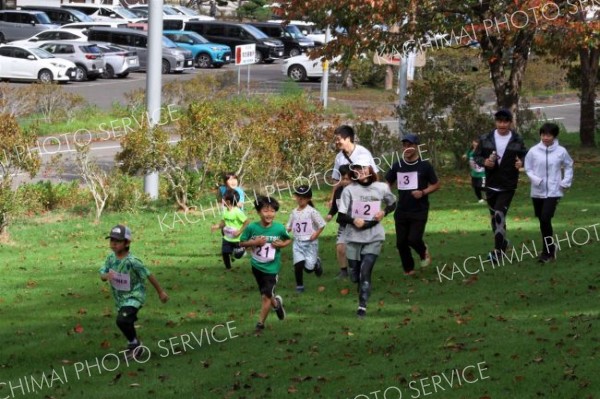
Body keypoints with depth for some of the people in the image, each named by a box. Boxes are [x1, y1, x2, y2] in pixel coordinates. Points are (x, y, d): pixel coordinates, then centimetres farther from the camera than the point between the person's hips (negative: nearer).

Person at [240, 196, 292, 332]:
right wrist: (254, 242, -20)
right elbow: (242, 243, -2)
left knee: (266, 296, -7)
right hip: (256, 265, 2)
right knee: (265, 294, 18)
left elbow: (288, 239, 6)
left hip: (271, 268, -2)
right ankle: (276, 303, 50)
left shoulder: (279, 228, -13)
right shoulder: (252, 227, -12)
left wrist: (282, 244, -15)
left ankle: (260, 323, 9)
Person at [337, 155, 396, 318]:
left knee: (365, 271, -15)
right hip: (354, 237, 1)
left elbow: (392, 204, 17)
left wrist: (384, 212, -4)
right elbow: (340, 217, -6)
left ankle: (362, 306, -12)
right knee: (355, 275, 8)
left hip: (374, 238, -1)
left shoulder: (381, 188, -2)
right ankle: (362, 296, 39)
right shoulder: (349, 190, -6)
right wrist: (353, 220, -25)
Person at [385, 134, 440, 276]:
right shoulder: (397, 165, 5)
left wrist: (423, 192, -16)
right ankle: (408, 269, 23)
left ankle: (424, 251, 19)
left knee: (414, 239, -15)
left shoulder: (424, 166, -5)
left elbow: (436, 185, 2)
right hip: (402, 210, 4)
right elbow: (388, 183, 14)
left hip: (419, 211, -4)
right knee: (401, 242, 4)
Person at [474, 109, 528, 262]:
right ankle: (502, 243, 38)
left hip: (508, 186, -4)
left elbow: (524, 155, 6)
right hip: (491, 185, 4)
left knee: (499, 215, -16)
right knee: (495, 217, 16)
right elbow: (476, 156, 5)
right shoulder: (485, 139, -1)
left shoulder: (517, 141, -5)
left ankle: (497, 251, -16)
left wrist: (521, 162, -17)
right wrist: (484, 162, -16)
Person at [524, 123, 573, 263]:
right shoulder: (534, 151, -4)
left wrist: (566, 182, 0)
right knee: (542, 220, 11)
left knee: (545, 219, -16)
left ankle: (547, 251, -6)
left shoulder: (561, 151, -4)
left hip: (553, 192, -3)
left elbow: (568, 166, 11)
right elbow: (528, 168, 4)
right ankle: (550, 249, 28)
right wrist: (535, 179, -13)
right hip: (537, 192, 3)